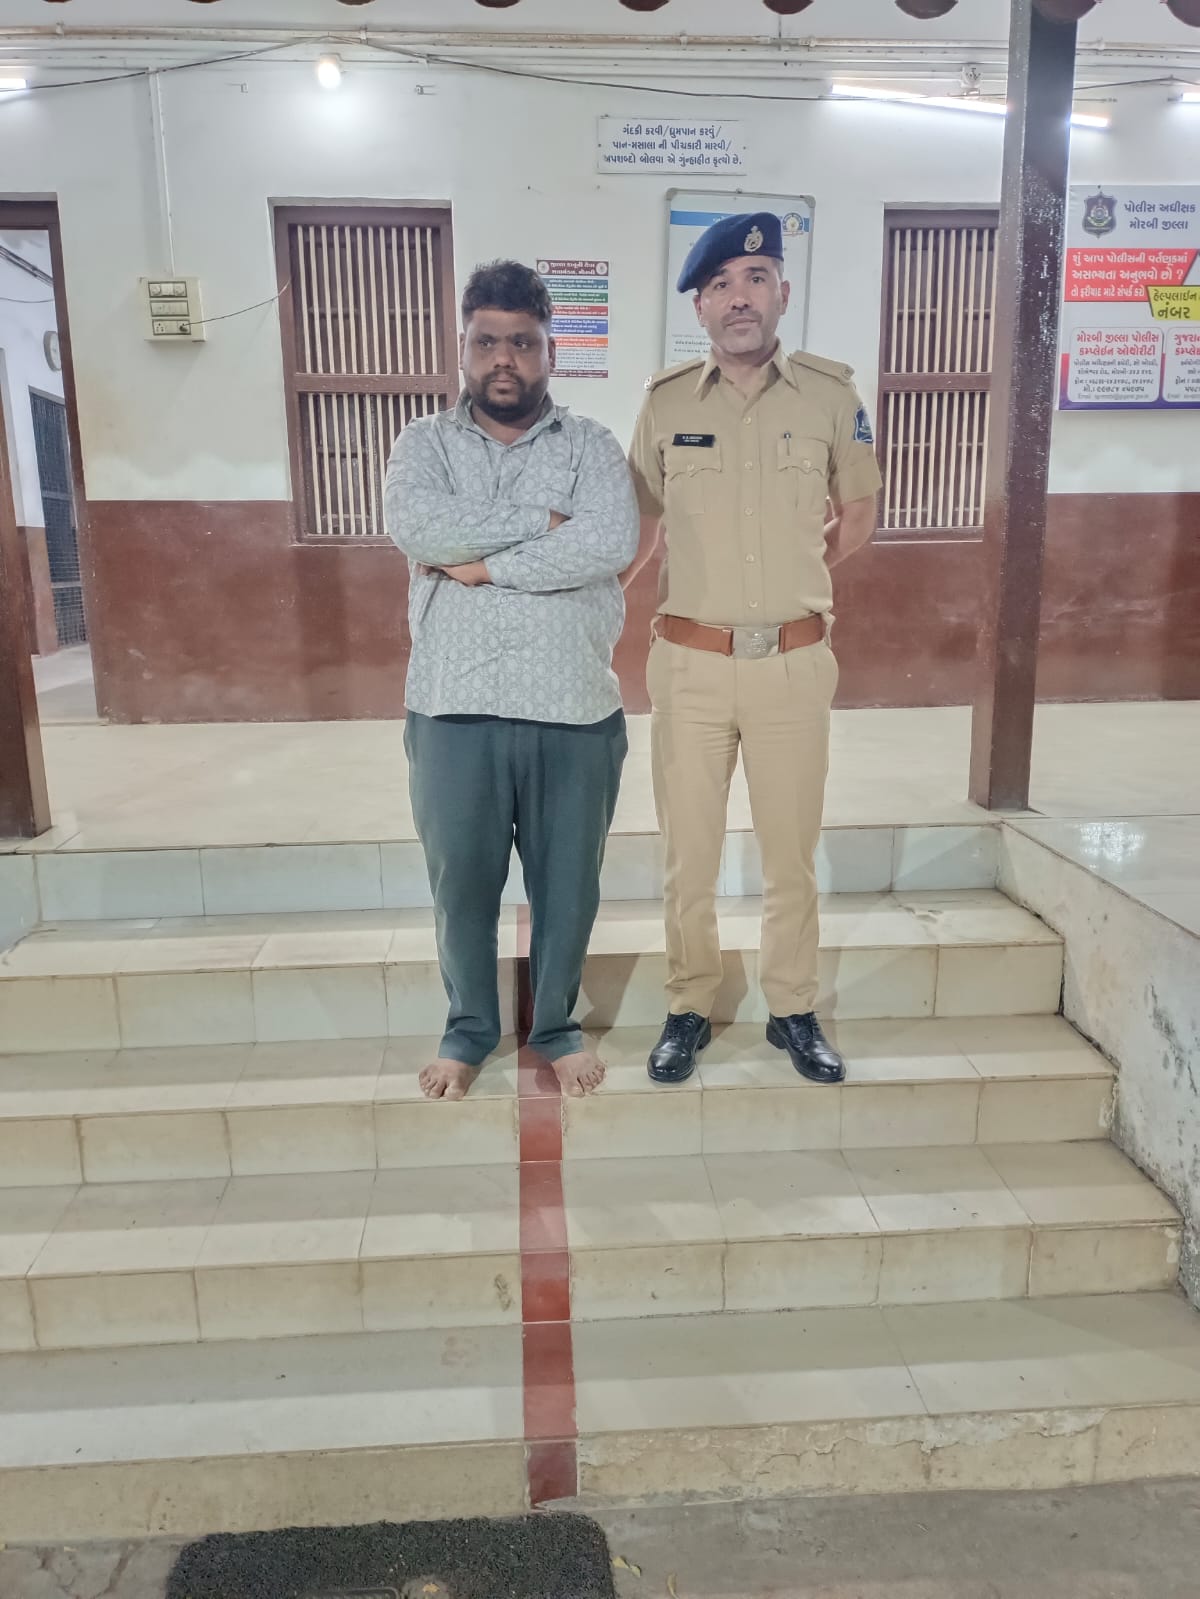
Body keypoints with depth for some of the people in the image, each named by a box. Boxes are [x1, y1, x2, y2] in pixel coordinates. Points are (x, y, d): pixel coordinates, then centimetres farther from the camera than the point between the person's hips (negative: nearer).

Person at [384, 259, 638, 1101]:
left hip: (574, 712, 0)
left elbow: (610, 544, -17)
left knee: (567, 884, 12)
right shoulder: (424, 443, 5)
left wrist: (486, 562, -16)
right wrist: (540, 520, -15)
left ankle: (557, 1025, 35)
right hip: (455, 709, 1)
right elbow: (416, 527, -17)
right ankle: (470, 1028, 36)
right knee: (461, 881, 13)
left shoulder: (593, 446, 3)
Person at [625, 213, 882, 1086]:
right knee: (689, 854, 9)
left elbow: (858, 514, 13)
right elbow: (640, 524, 10)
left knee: (792, 852, 11)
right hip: (690, 663, 0)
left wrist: (791, 588, 9)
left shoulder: (831, 394, 0)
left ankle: (794, 1011, 29)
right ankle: (690, 1010, 26)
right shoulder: (666, 402, 1)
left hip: (795, 663, 0)